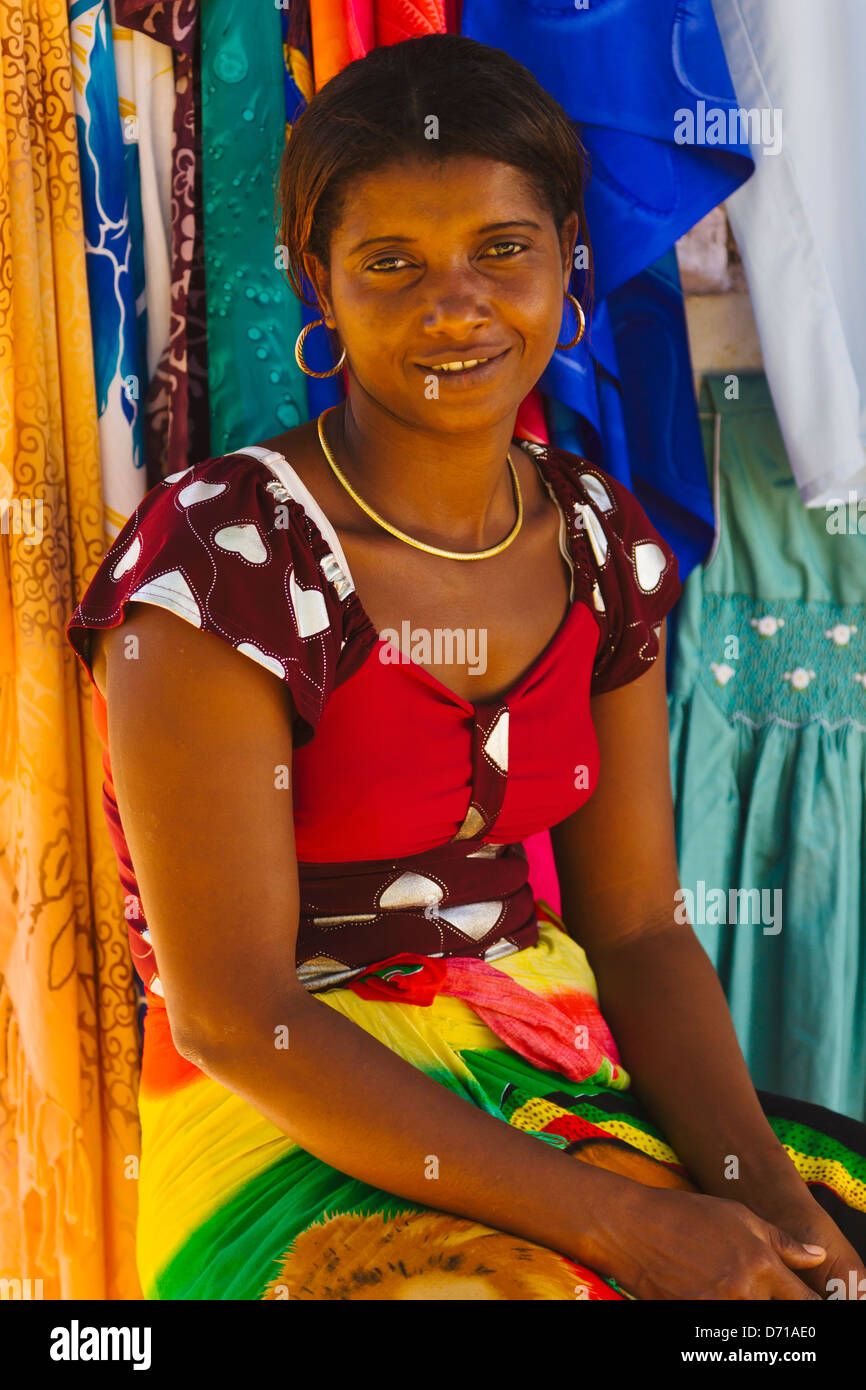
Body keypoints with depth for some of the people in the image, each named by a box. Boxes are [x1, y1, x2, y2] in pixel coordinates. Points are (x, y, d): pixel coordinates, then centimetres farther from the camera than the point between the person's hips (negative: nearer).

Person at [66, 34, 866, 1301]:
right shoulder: (219, 560, -16)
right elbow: (231, 1014, -16)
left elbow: (635, 925, 4)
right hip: (294, 1131, -4)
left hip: (568, 1075, 5)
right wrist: (626, 1224, -18)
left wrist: (756, 1180, -12)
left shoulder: (605, 546, 1)